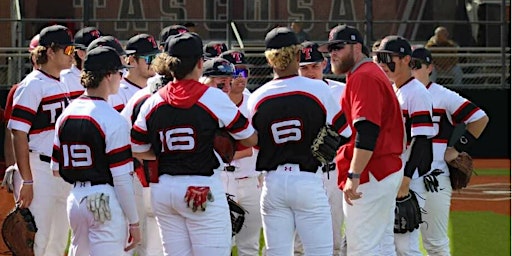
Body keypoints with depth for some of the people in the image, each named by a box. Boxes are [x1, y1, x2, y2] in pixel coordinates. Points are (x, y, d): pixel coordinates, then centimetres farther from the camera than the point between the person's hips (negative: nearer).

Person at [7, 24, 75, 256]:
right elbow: (18, 134, -15)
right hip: (40, 172, -9)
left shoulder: (62, 85, 14)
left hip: (64, 174, 9)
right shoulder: (32, 86, -11)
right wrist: (26, 181, -20)